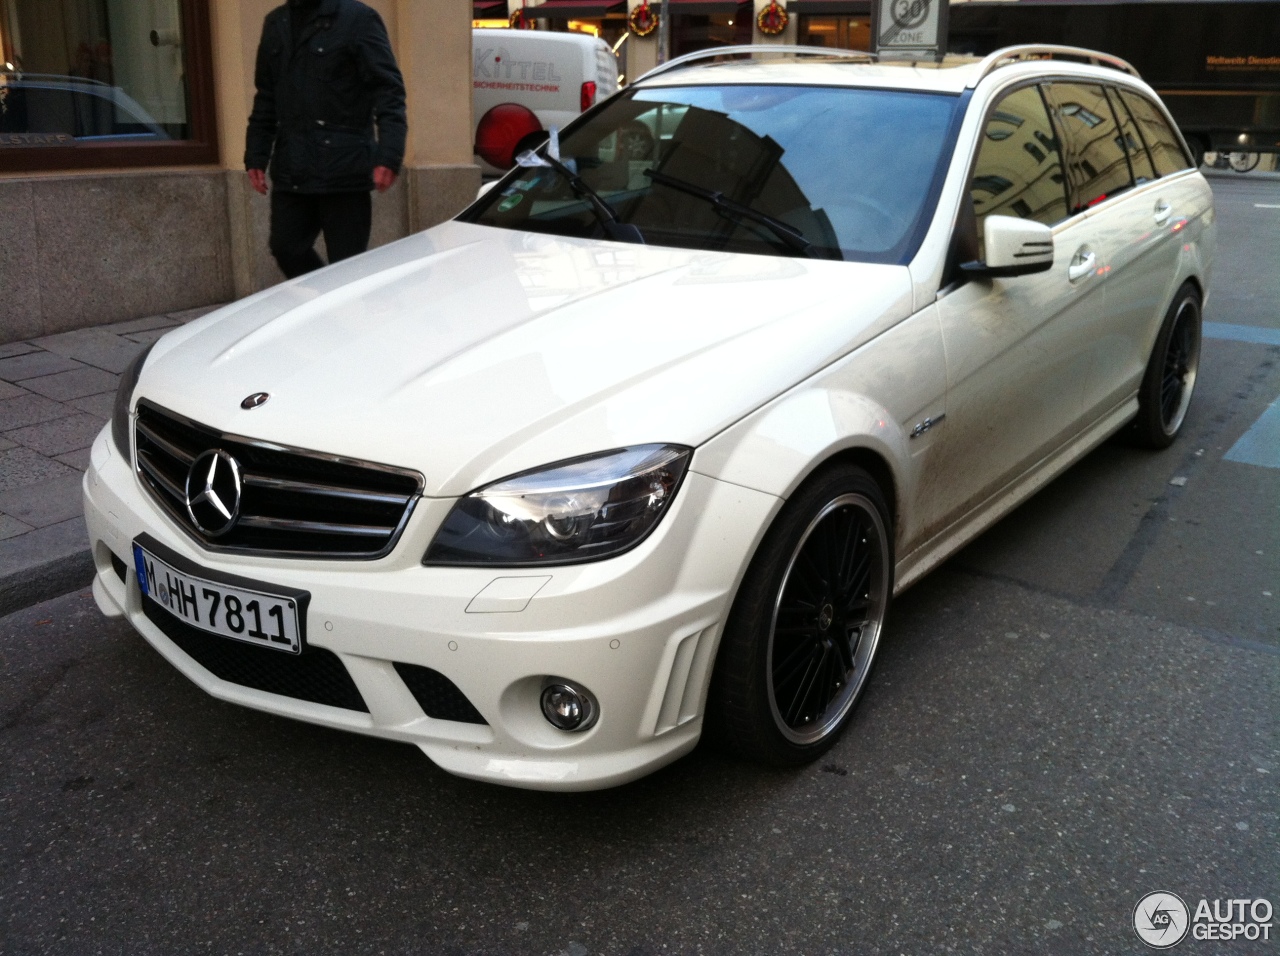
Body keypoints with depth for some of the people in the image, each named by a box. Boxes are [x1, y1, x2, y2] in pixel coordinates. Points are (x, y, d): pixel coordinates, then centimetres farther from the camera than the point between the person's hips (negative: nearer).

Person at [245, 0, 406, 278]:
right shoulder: (275, 24, 16)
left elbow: (389, 91, -10)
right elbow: (266, 99, 21)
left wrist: (388, 157, -21)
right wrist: (256, 157, 14)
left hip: (344, 169, -6)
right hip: (291, 172, 6)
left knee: (348, 265, -2)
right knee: (287, 249, 5)